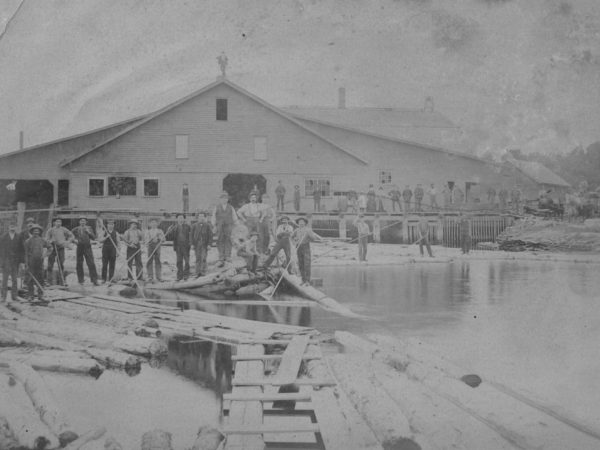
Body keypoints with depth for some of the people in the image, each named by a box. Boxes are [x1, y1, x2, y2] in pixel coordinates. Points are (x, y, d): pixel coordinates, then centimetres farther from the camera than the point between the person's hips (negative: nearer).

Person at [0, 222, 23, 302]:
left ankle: (14, 296, 9)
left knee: (14, 279, 3)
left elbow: (22, 249, 5)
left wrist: (22, 260, -2)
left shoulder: (19, 237, 5)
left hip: (15, 261, 1)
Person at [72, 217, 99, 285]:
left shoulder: (88, 229, 9)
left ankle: (94, 280, -9)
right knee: (79, 264, 4)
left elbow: (94, 238, 5)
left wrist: (89, 232, -11)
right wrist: (74, 240, -3)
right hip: (79, 248, 1)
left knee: (91, 264, -9)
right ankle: (80, 280, 15)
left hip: (87, 247, -1)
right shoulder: (76, 229, 8)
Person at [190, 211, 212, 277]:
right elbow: (192, 235, 7)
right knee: (198, 259, 4)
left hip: (205, 244, -2)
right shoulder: (194, 226, 6)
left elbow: (210, 235, -1)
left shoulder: (208, 225, 0)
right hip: (197, 244, 2)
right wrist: (192, 244, 1)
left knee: (203, 258, -10)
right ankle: (198, 273, 7)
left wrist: (209, 244, -7)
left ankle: (203, 272, -10)